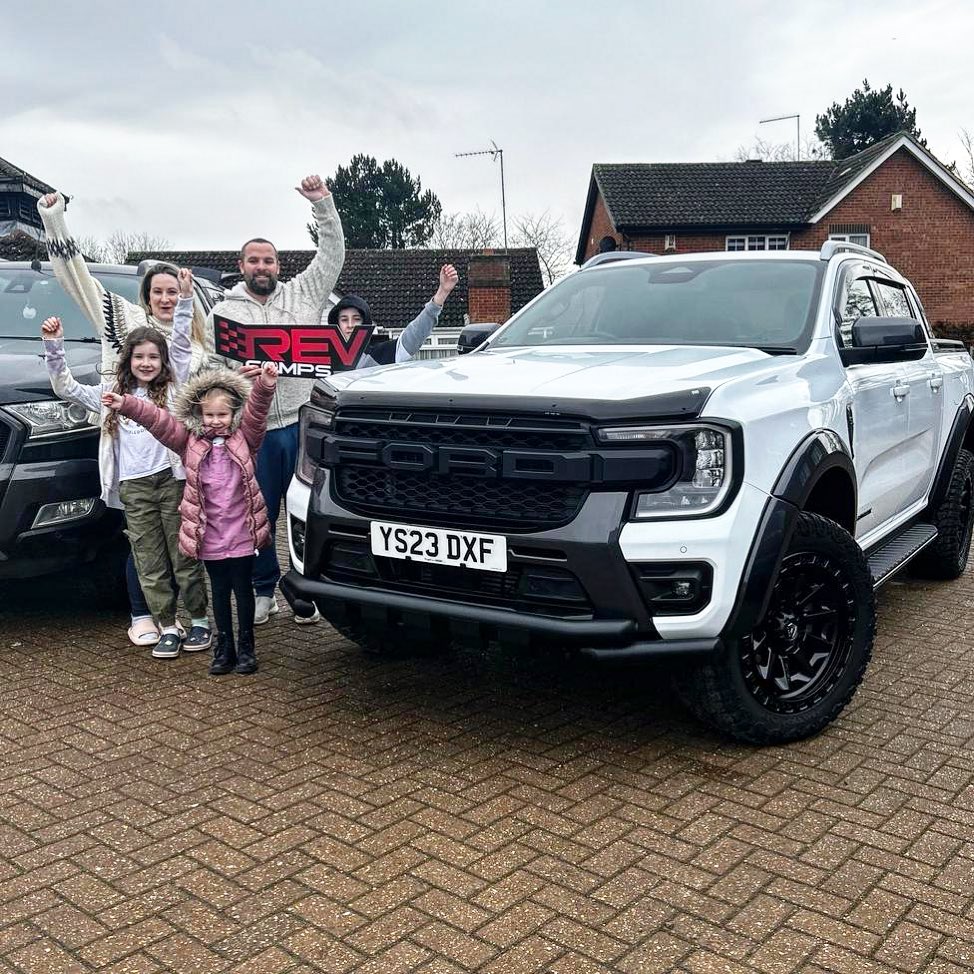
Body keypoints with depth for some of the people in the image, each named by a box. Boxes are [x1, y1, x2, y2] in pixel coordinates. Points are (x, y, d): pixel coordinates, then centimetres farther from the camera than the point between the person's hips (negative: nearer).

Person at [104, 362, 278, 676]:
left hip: (243, 534, -2)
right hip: (209, 537, 2)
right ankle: (224, 647, 24)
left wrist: (265, 385, -31)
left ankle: (246, 647, 20)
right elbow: (157, 419, -1)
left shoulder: (244, 439, 0)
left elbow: (256, 411, -14)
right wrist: (125, 404, -12)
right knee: (220, 592, 13)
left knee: (243, 589, 8)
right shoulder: (190, 441, 5)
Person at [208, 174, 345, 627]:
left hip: (303, 422, 0)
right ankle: (264, 592, 22)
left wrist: (322, 203, 0)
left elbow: (333, 253, 7)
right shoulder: (223, 312, 11)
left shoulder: (302, 293, 11)